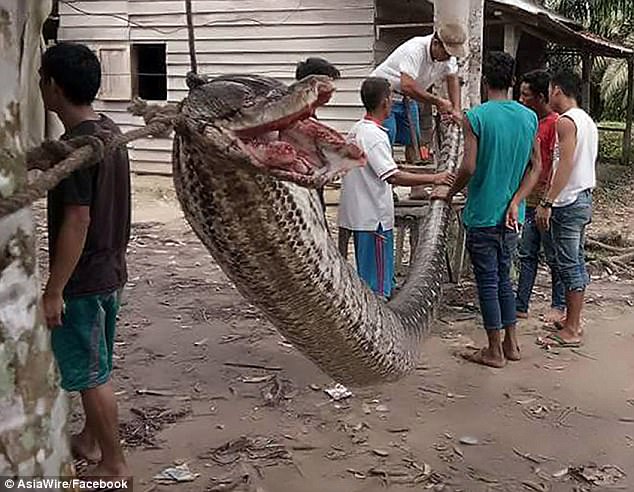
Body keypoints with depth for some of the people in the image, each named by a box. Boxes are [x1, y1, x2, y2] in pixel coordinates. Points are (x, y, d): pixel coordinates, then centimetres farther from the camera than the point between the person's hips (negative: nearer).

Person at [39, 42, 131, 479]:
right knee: (94, 367, 22)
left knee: (91, 374, 4)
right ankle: (90, 440, 38)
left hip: (83, 280, -9)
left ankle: (114, 464, 17)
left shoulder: (75, 145, -22)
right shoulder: (110, 131, 6)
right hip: (109, 270, 9)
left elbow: (77, 221, -24)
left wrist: (54, 291, -19)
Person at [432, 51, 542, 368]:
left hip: (482, 214, -5)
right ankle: (511, 344, 26)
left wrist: (449, 194, -3)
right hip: (511, 216, 6)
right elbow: (536, 167, 2)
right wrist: (515, 203, -1)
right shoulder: (529, 117, 4)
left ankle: (494, 351, 13)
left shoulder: (476, 117, -13)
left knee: (487, 282, 4)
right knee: (503, 278, 19)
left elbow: (469, 168, -19)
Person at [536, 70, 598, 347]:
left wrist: (547, 202, -24)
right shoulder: (588, 121, 15)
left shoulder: (566, 121, -14)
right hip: (584, 199, 10)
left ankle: (571, 331, -1)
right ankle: (573, 321, 23)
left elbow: (566, 164, -23)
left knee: (569, 265, -5)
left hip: (568, 203, -10)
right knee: (576, 262, 14)